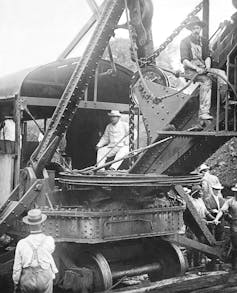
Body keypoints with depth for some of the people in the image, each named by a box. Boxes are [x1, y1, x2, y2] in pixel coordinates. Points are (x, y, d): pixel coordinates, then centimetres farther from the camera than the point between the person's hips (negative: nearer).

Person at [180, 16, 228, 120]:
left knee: (222, 74, -16)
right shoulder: (185, 42, -2)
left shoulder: (204, 41, 16)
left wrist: (207, 67, -10)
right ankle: (203, 112, -37)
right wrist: (196, 68, -23)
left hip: (202, 68, 6)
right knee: (206, 80, -32)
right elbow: (184, 60, -10)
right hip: (190, 70, -6)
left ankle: (222, 102, -13)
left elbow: (207, 57, 13)